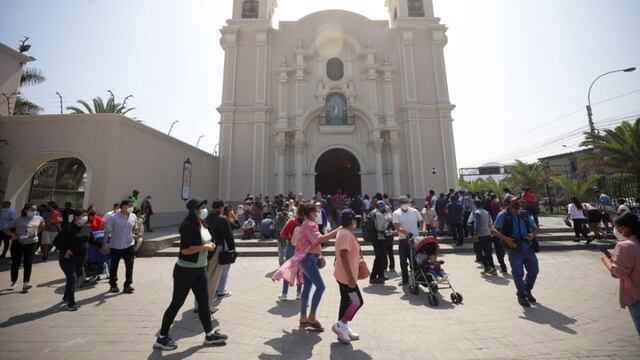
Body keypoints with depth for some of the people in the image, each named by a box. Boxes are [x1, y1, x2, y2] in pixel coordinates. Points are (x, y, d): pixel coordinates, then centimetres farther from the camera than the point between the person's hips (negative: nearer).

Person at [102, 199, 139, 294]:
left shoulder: (133, 216, 0)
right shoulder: (113, 218, -13)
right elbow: (107, 231, -11)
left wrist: (136, 228, -10)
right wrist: (105, 244, -11)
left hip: (129, 245, 3)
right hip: (116, 246, -3)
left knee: (129, 266, 5)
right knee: (114, 266, 12)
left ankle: (128, 285, 17)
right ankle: (113, 285, 30)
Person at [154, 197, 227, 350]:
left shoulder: (202, 224, 4)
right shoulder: (188, 225, -21)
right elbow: (185, 249, -27)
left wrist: (209, 245, 0)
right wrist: (204, 247, -20)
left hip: (200, 269, 8)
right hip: (185, 270, -8)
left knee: (204, 301, 14)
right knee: (177, 303, 8)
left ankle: (209, 334, 26)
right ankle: (161, 338, 30)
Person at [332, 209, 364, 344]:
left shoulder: (344, 232, 9)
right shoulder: (346, 234, -23)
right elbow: (343, 255, -29)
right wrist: (350, 277, -28)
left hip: (343, 275, 10)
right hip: (346, 276, -10)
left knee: (346, 301, 17)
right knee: (357, 301, 0)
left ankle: (343, 328, 28)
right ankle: (340, 325, 8)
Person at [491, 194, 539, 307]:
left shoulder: (524, 215, 9)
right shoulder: (503, 215, -7)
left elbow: (535, 229, 14)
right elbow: (493, 230, -11)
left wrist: (532, 235, -8)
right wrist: (505, 238, -23)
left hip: (528, 247, 5)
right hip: (515, 249, -5)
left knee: (534, 270, 15)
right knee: (518, 274, 5)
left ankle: (527, 290, 42)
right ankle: (521, 295, 27)